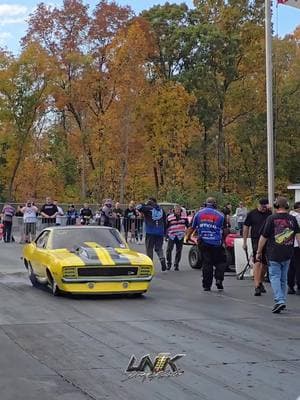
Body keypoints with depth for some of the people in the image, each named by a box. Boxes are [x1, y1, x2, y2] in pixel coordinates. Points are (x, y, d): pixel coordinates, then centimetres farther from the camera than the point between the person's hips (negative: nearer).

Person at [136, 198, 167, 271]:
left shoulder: (148, 208, -7)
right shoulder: (161, 210, 10)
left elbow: (139, 207, -18)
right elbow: (164, 222, 13)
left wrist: (145, 204, 1)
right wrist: (164, 233, 20)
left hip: (150, 232, -4)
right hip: (160, 233, 4)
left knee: (149, 248, 5)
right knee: (159, 248, 12)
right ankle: (162, 259, -12)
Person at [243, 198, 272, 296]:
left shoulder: (270, 213, 5)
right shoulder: (252, 214, 0)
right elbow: (246, 227, 3)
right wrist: (244, 242, 1)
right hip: (256, 240, -4)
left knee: (265, 263, 12)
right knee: (257, 262, -14)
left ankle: (260, 282, 32)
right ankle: (257, 286, -18)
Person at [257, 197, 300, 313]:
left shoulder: (271, 218, -7)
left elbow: (263, 237, -5)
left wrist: (259, 252, 4)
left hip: (273, 254, -4)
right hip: (288, 254, 4)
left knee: (275, 277, -1)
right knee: (284, 278, 15)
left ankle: (279, 300, -17)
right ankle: (282, 301, 22)